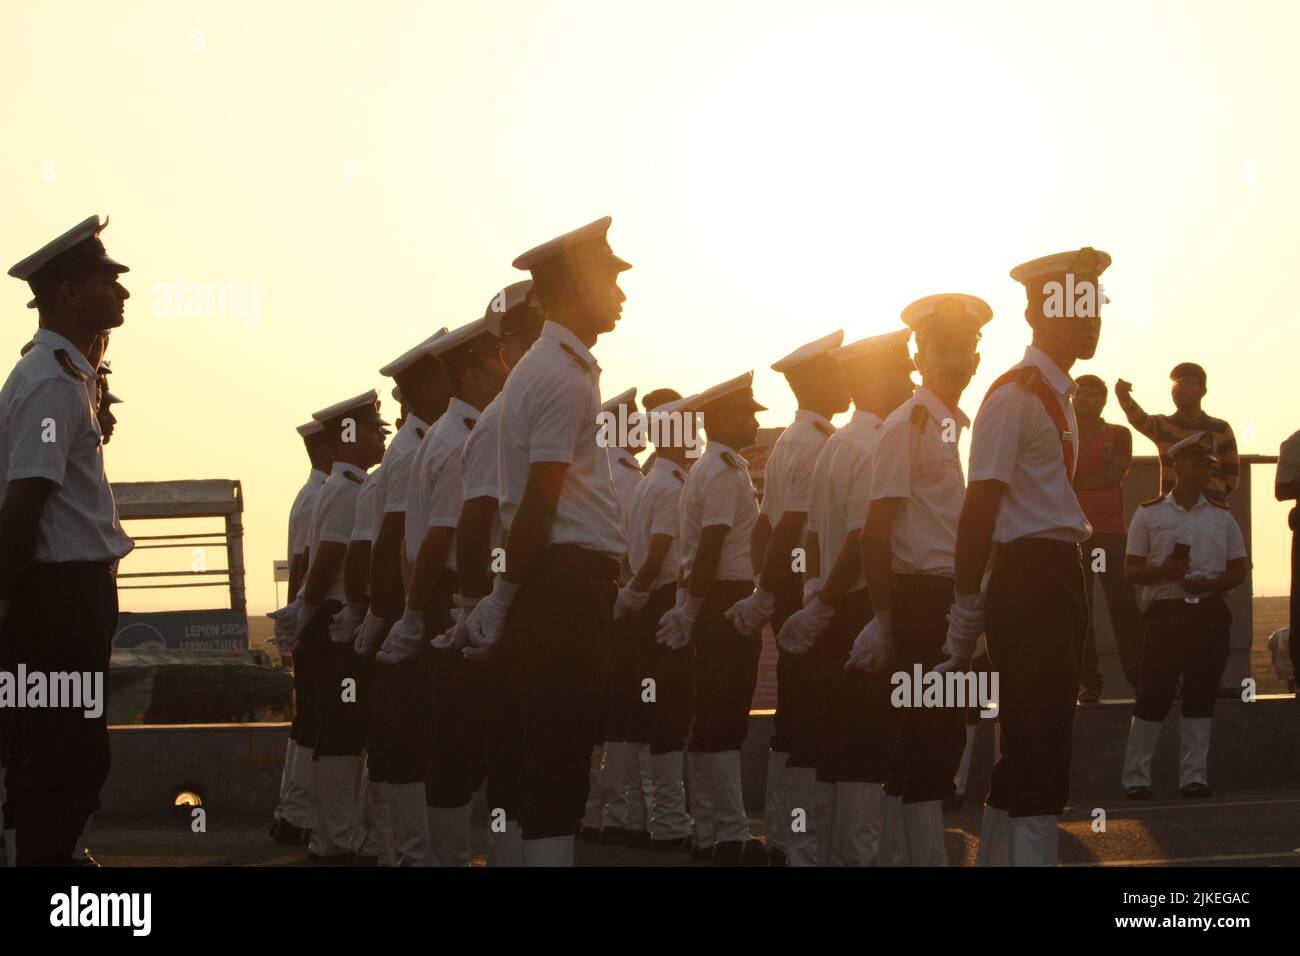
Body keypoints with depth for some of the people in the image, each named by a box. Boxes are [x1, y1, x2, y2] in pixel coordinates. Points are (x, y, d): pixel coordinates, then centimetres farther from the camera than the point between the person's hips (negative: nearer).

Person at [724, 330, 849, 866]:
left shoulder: (788, 442, 18)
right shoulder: (820, 444, -12)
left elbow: (765, 526, 18)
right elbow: (792, 527, -20)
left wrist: (765, 590, 16)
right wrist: (766, 592, -16)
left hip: (788, 591, 9)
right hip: (811, 593, -9)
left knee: (790, 720, 12)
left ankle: (780, 835, 16)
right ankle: (799, 839, -6)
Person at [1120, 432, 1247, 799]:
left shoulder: (1222, 517, 11)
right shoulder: (1149, 514, 4)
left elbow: (1238, 570, 10)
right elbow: (1132, 570, 2)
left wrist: (1212, 583, -11)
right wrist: (1162, 571, -18)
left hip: (1210, 613, 3)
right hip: (1166, 612, -3)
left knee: (1201, 694, 4)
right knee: (1154, 694, -3)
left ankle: (1194, 776, 9)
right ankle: (1136, 778, 1)